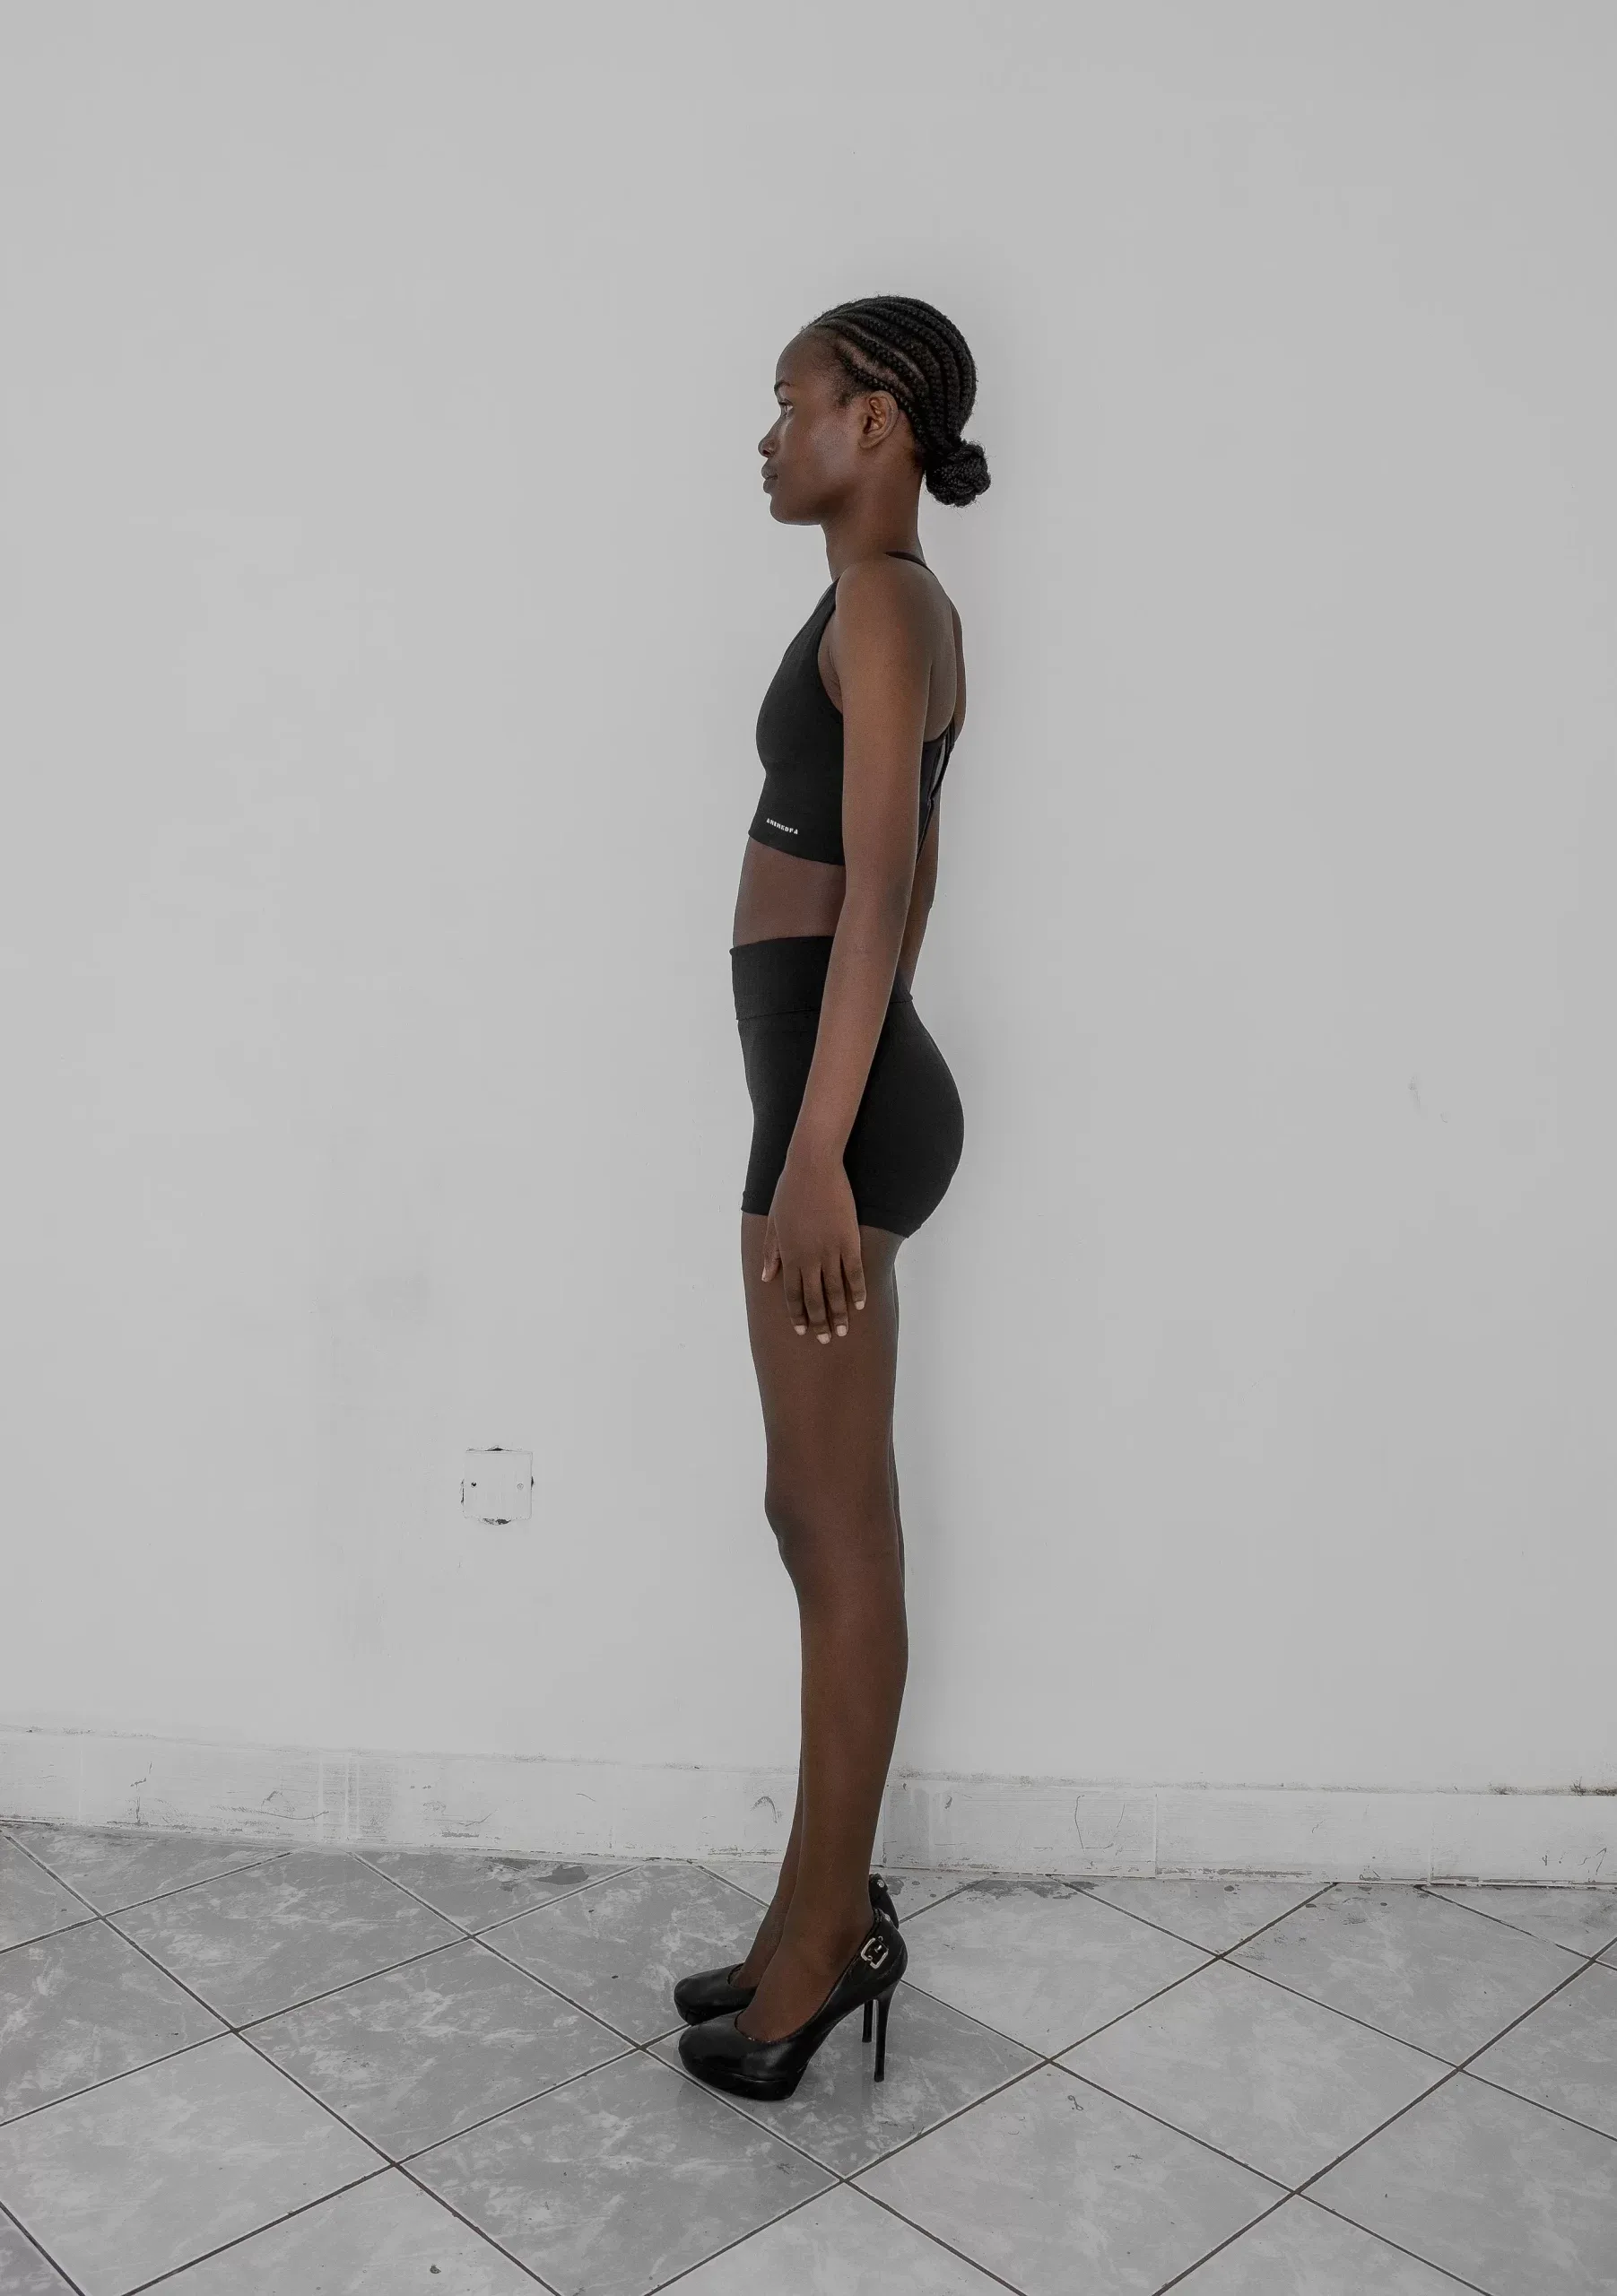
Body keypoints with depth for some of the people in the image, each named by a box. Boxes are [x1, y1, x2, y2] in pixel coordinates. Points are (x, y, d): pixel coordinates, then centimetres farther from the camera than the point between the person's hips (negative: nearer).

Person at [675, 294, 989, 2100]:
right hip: (854, 1077, 10)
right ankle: (829, 1913, 27)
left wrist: (818, 1148, -25)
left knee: (835, 1528, -1)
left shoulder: (878, 599, -10)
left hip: (838, 1091, -10)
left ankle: (827, 1931, 15)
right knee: (824, 1515, 14)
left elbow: (878, 882, -20)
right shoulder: (907, 608, 19)